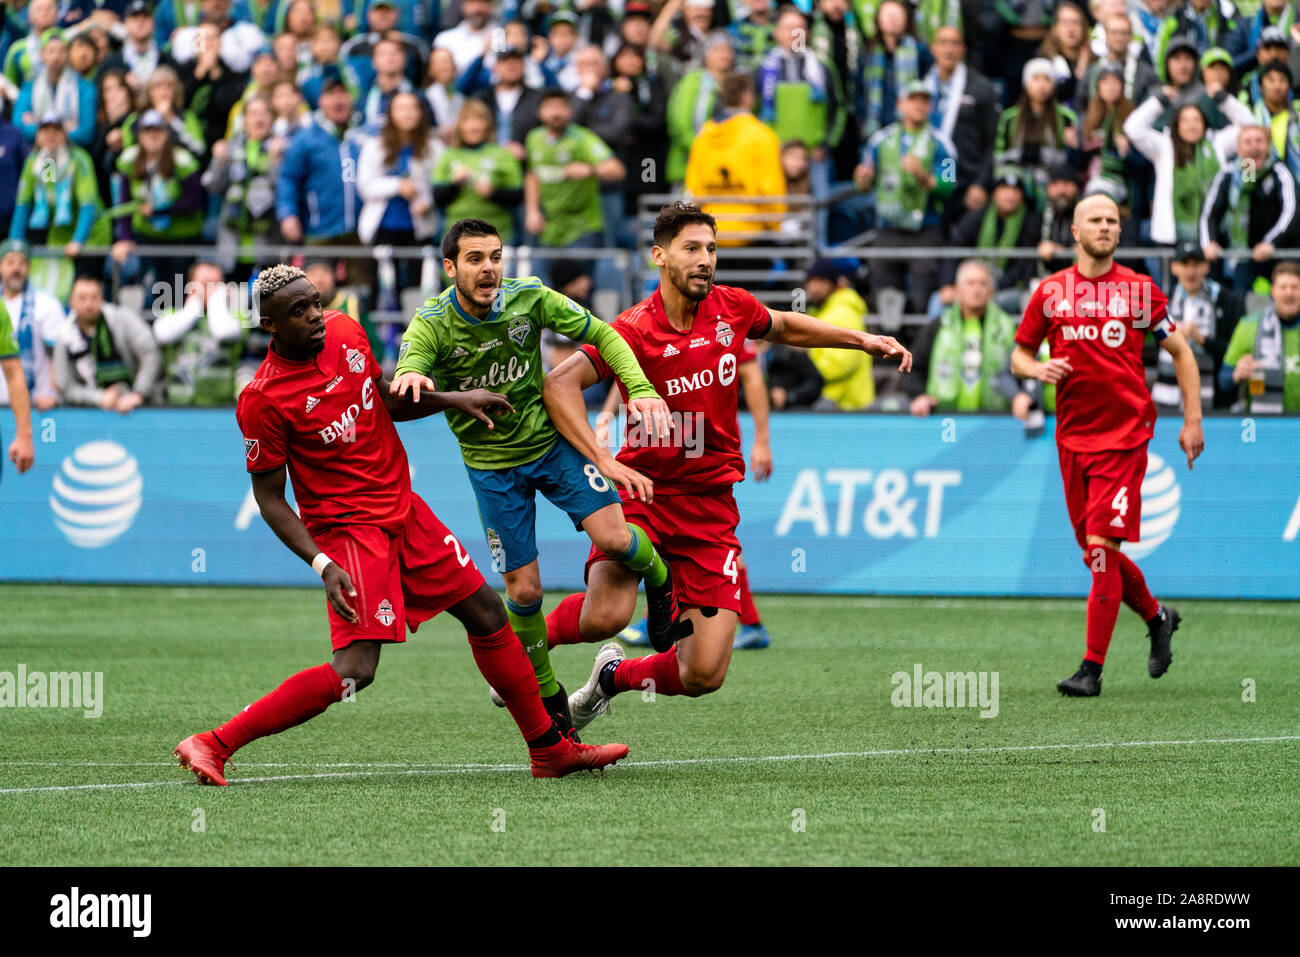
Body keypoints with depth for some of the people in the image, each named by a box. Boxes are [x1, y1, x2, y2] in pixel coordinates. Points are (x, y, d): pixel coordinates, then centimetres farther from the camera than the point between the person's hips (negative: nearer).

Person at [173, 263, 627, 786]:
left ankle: (551, 751, 24)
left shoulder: (345, 332, -1)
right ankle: (212, 745, -16)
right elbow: (270, 498, -14)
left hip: (403, 509, 8)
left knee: (487, 613, 12)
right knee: (355, 671, -19)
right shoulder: (263, 400, -20)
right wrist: (323, 566, -23)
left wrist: (454, 400, 6)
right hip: (347, 530, -8)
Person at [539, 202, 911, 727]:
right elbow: (560, 384, -23)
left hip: (709, 506, 4)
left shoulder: (732, 308, 2)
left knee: (704, 675, -7)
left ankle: (615, 676, 26)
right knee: (606, 616, -30)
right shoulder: (634, 330, -13)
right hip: (643, 488, -4)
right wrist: (604, 461, -33)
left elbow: (784, 327, 25)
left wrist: (863, 340, 19)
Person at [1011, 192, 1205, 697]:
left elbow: (1181, 352, 9)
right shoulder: (1050, 291, 7)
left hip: (1124, 436, -4)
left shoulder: (1139, 290, 2)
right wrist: (1037, 368, -8)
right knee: (1096, 553, 9)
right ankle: (1157, 617, 36)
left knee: (1102, 548, -12)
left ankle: (1092, 668, -8)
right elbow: (1019, 353, 15)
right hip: (1072, 437, 4)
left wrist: (1193, 419, 3)